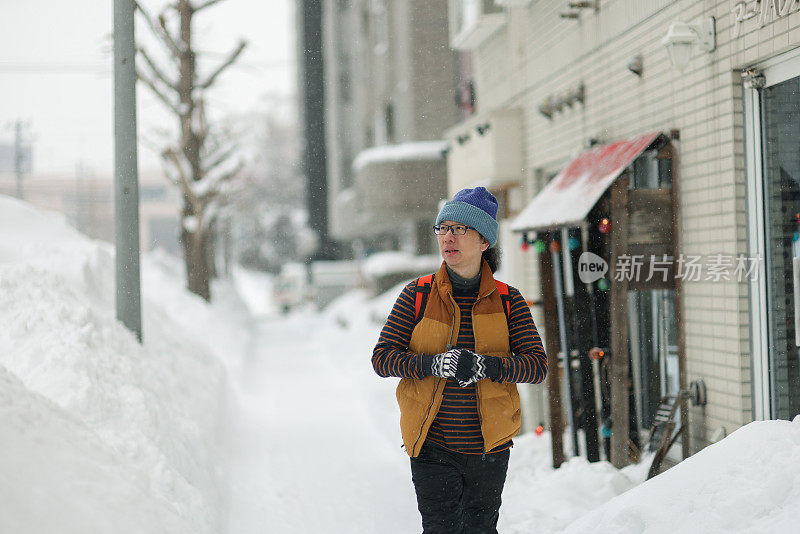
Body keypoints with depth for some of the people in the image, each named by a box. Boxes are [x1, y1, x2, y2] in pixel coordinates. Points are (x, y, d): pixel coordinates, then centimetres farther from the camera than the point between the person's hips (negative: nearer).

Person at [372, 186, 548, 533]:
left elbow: (537, 364, -6)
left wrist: (487, 366, -24)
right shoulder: (418, 296, 1)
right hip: (432, 447, -1)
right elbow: (382, 358, -3)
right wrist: (430, 364, -21)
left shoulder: (508, 301, 1)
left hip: (488, 449, 1)